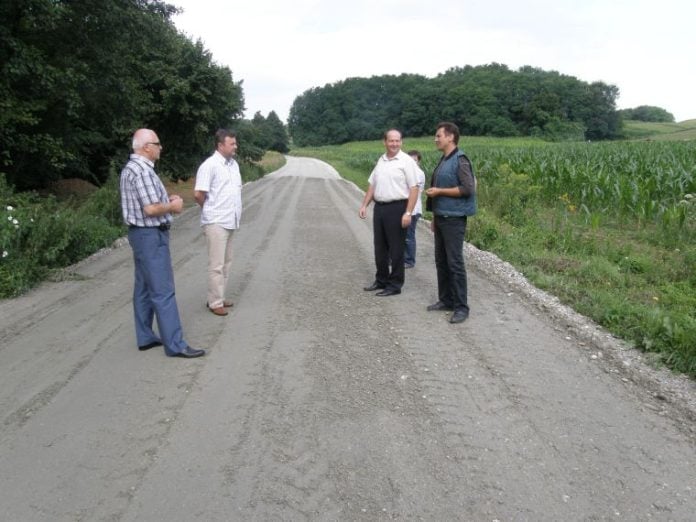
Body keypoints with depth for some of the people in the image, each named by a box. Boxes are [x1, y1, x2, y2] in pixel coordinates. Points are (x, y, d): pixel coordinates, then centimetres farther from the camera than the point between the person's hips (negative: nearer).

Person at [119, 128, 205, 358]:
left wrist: (166, 199, 9)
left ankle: (145, 337, 22)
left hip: (141, 234, 11)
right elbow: (151, 209, -25)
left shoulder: (131, 168, 14)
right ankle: (175, 345, -3)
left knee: (145, 288, 14)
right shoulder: (142, 170, -19)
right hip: (151, 236, -11)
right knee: (163, 291, -8)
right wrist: (173, 206, -8)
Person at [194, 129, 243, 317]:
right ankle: (215, 302, 6)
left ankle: (219, 298, 25)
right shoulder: (209, 165, -15)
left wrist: (235, 211, 12)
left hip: (230, 221, 8)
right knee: (217, 264, -3)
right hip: (216, 222, -8)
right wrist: (210, 210, -1)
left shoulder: (234, 164, 10)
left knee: (226, 262, 14)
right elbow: (198, 194, -17)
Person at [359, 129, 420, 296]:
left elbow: (414, 189, -12)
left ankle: (395, 285, 10)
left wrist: (408, 213, -19)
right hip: (379, 207, 7)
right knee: (380, 248, 14)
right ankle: (381, 280, 27)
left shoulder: (406, 161, -8)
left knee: (396, 249, 1)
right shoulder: (381, 160, 13)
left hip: (397, 208, -7)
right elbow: (372, 185, 19)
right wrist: (364, 205, 11)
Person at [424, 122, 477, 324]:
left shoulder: (460, 160, -12)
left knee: (455, 262, -7)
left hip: (454, 219, -9)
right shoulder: (443, 160, 14)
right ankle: (445, 300, 22)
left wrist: (439, 191, -15)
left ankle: (461, 307, 0)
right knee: (441, 261, 12)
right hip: (441, 217, 9)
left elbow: (468, 189, -20)